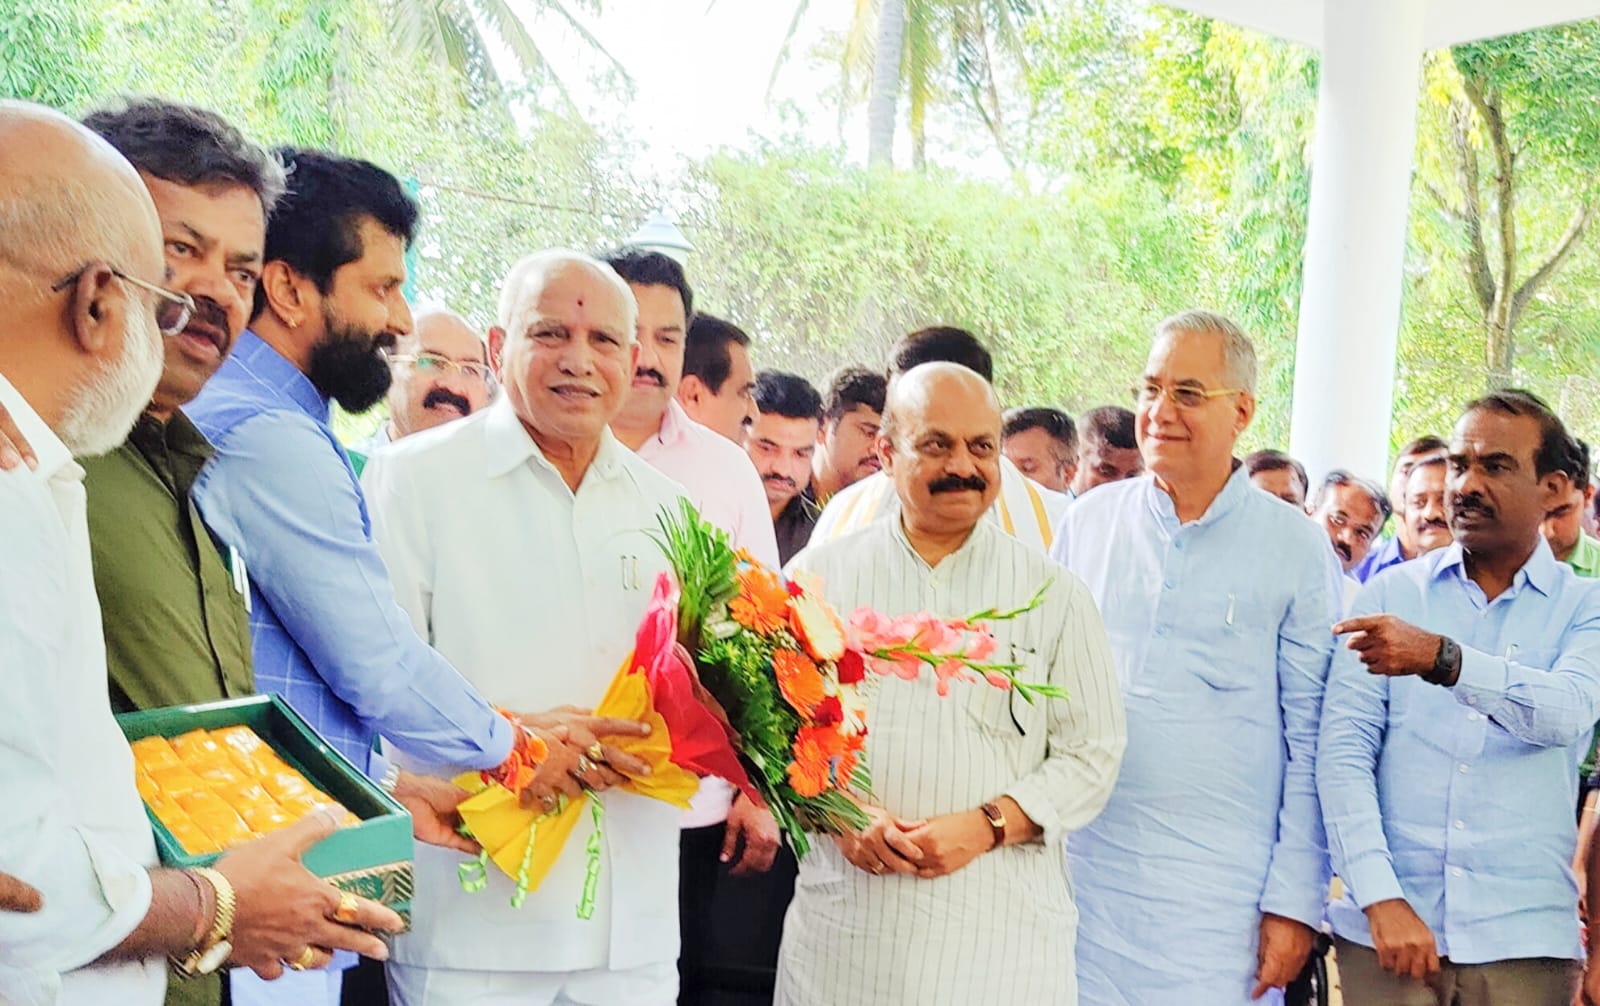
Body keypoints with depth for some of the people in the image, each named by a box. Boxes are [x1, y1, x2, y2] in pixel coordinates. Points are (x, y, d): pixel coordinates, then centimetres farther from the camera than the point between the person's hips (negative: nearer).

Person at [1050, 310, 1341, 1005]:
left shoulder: (1296, 548, -2)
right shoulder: (1088, 521, 5)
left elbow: (1312, 743, -1)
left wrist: (1295, 902, -3)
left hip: (1220, 895, -2)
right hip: (1080, 873, 3)